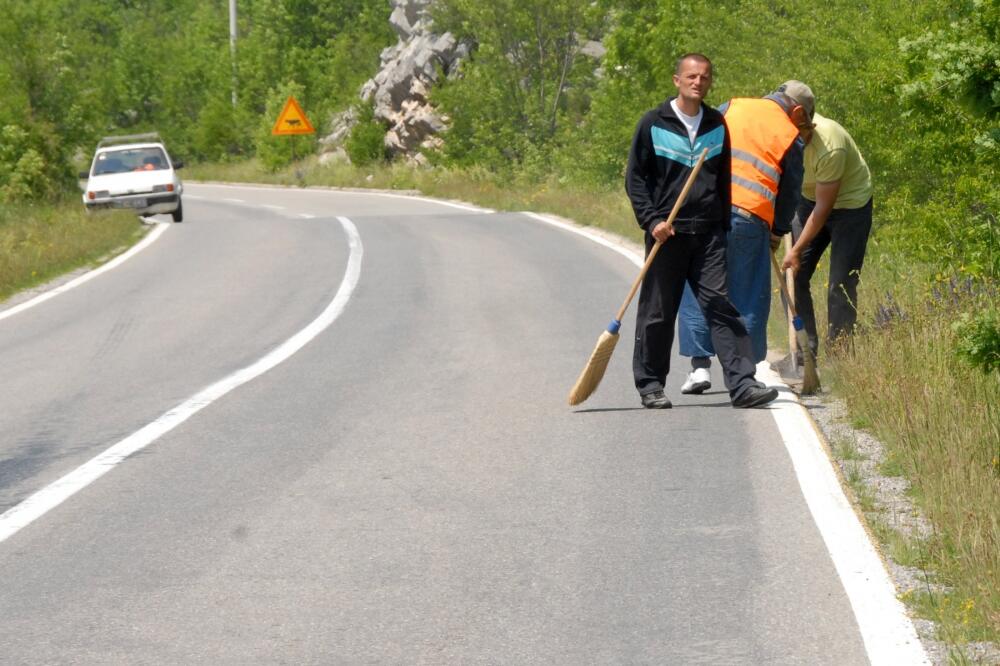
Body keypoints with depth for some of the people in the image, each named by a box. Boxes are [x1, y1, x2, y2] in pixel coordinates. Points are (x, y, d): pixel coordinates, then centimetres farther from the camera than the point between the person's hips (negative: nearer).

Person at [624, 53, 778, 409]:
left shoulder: (718, 125, 11)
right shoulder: (653, 123, 0)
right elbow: (635, 178, 0)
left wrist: (725, 226, 16)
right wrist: (652, 220, -11)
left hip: (709, 233, 3)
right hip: (666, 233, -3)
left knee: (722, 307, -5)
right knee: (657, 313, 3)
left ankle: (742, 384, -10)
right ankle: (650, 385, 15)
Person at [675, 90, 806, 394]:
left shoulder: (731, 108, 14)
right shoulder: (790, 138, 10)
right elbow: (789, 195, 14)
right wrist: (777, 234, 27)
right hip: (751, 218, -2)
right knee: (748, 299, 9)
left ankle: (700, 366, 4)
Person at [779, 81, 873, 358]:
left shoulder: (830, 146, -36)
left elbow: (824, 207, -27)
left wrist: (797, 250, -21)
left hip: (850, 204, -6)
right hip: (808, 199, 6)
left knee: (841, 287, -8)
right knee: (793, 277, 1)